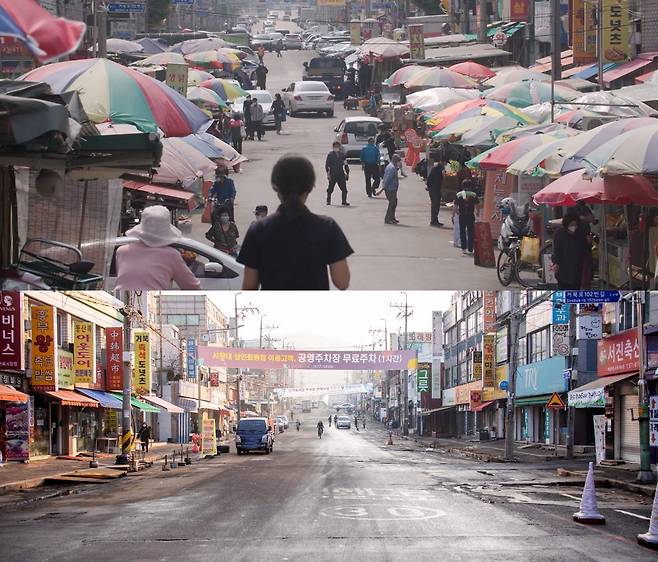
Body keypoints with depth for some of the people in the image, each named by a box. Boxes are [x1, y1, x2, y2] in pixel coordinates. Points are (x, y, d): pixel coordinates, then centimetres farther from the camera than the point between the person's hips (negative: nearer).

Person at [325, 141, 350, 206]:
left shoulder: (342, 154, 11)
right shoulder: (330, 155, 1)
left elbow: (345, 164, 16)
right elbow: (327, 165, -1)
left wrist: (347, 173, 12)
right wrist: (328, 173, -10)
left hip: (341, 175, 2)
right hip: (333, 175, -2)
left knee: (344, 188, -9)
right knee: (330, 189, 8)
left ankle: (344, 202, -7)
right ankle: (328, 201, 26)